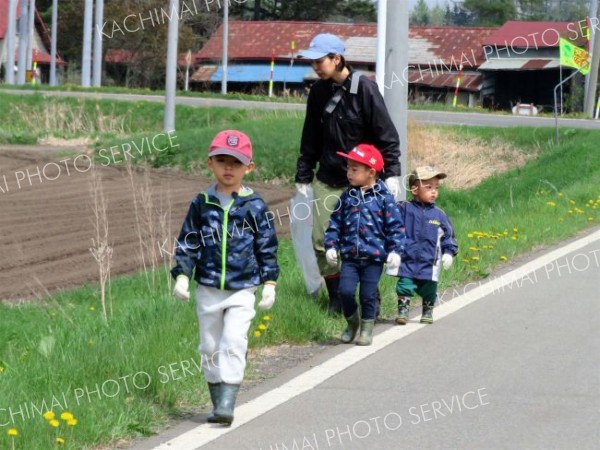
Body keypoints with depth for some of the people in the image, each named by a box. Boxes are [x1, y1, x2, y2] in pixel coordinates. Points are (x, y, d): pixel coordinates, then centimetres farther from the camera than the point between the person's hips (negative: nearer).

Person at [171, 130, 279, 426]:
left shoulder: (254, 206, -3)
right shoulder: (202, 204, 2)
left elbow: (267, 246, 2)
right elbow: (187, 242, 5)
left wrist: (269, 282, -1)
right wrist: (182, 275, -4)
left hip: (241, 290, -3)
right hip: (207, 290, 3)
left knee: (233, 343, -15)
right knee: (210, 348, 9)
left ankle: (227, 404, -16)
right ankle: (218, 403, 19)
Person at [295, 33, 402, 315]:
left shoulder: (363, 88, -11)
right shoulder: (319, 91, 6)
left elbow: (386, 135, -10)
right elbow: (310, 140, 15)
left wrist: (392, 173, -15)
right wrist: (303, 177, 15)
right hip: (326, 182, 5)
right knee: (321, 242, 1)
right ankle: (336, 299, 13)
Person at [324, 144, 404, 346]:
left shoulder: (383, 197, -5)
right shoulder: (347, 197, 6)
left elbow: (395, 226, -4)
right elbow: (335, 223, 10)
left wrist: (395, 250, -11)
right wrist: (331, 246, 0)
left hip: (374, 256, -3)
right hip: (350, 256, 3)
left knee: (368, 294, 1)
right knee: (345, 291, -8)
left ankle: (366, 328, 19)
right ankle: (352, 322, 17)